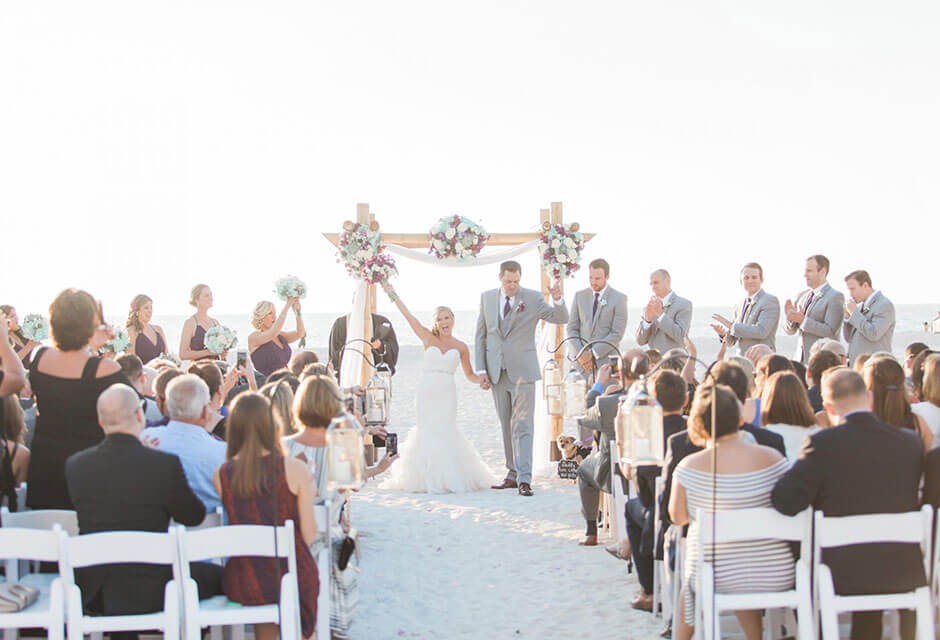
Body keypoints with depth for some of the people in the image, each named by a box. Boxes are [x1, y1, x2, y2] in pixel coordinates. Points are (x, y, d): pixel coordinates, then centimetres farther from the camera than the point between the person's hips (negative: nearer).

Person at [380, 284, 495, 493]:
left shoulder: (461, 347, 8)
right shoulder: (429, 339, 7)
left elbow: (470, 375, 15)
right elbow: (409, 316, 3)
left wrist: (484, 380, -5)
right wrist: (393, 295, 0)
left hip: (446, 393, -1)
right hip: (426, 392, 1)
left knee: (445, 432, -6)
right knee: (426, 432, 1)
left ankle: (449, 478, 5)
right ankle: (428, 478, 9)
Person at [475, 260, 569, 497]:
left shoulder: (533, 298, -2)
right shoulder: (487, 298, 7)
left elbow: (561, 318, -5)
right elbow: (481, 336, 10)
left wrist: (558, 300, -25)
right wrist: (481, 370, 4)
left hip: (522, 370, -4)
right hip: (496, 372, 4)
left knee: (522, 425, -9)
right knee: (506, 425, 10)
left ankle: (524, 479, -13)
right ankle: (513, 474, 17)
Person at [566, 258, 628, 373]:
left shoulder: (619, 298, 0)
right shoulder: (579, 296, 11)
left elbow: (617, 334, -6)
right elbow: (571, 328, 9)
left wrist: (593, 353, -13)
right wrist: (580, 354, -6)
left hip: (605, 361, -3)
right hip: (580, 359, 3)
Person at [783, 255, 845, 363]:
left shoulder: (835, 296, -6)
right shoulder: (801, 295, 15)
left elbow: (830, 331, -15)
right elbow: (790, 331, 16)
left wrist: (803, 320, -19)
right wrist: (790, 316, -6)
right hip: (801, 358, 6)